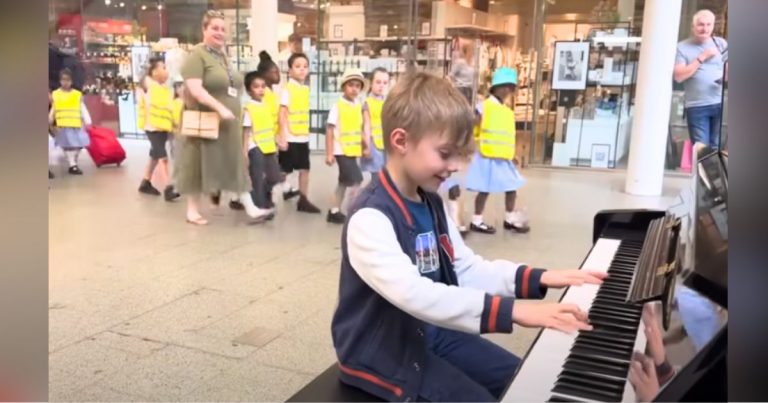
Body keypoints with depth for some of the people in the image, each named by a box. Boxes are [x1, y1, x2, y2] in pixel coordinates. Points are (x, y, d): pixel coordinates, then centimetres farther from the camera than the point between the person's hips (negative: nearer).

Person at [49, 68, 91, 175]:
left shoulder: (78, 94, 5)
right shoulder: (55, 94, 5)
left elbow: (83, 110, 5)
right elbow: (52, 111, 11)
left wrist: (87, 122, 0)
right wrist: (50, 123, 9)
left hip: (76, 125, 1)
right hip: (63, 126, -1)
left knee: (78, 145, 4)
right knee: (68, 145, -3)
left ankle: (74, 164, 19)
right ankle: (72, 165, -2)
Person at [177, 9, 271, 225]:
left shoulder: (223, 56, 15)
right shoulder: (196, 55, -11)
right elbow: (194, 89, -22)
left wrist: (236, 109, 12)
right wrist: (220, 108, -28)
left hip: (228, 123, 8)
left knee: (236, 165, 5)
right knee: (200, 166, 2)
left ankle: (250, 208, 5)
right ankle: (192, 210, 15)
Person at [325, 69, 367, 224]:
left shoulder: (359, 106, 7)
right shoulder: (337, 106, -11)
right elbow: (330, 130, -11)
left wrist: (364, 147, 14)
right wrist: (329, 154, -13)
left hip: (353, 151, 7)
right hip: (341, 151, -7)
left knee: (344, 182, 14)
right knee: (356, 181, -12)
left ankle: (334, 212, 27)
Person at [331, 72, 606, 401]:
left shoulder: (430, 203, 3)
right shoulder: (370, 218, -26)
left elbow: (467, 270, 5)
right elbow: (414, 294, -40)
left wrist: (538, 278, -8)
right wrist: (513, 310, -44)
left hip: (432, 333, 8)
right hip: (382, 351, -8)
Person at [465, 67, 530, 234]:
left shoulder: (508, 111, 12)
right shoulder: (484, 106, -8)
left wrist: (512, 154, 14)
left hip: (504, 158, 7)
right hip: (486, 157, -7)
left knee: (512, 187, 10)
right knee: (485, 190, 0)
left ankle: (510, 219, 25)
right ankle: (477, 221, 13)